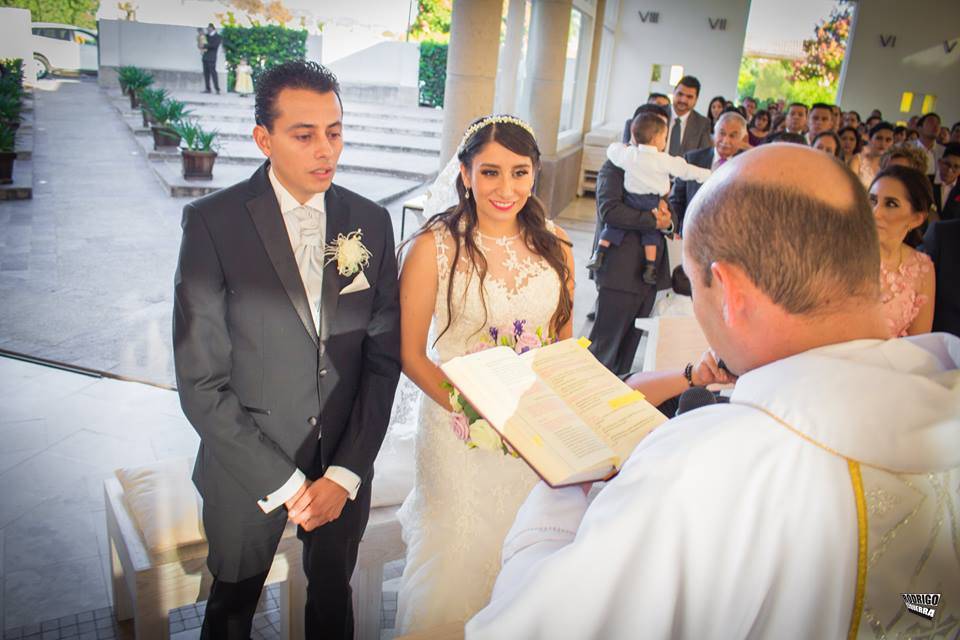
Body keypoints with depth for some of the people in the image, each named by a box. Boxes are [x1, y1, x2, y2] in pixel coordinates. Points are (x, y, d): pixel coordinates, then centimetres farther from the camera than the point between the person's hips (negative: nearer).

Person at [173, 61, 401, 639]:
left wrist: (347, 472, -9)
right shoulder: (213, 222, -15)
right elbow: (201, 382, -15)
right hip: (248, 470, -2)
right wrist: (283, 482, -15)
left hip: (344, 466, 3)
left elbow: (383, 358, -3)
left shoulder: (372, 222, -5)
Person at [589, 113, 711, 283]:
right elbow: (686, 170, -1)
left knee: (614, 225, 10)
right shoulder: (665, 160, -8)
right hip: (653, 204, -1)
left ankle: (599, 255, -1)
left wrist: (628, 145, 28)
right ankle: (650, 268, 9)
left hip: (631, 201, 1)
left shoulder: (628, 154, -5)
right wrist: (708, 174, 11)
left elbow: (612, 150, 12)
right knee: (651, 233, 14)